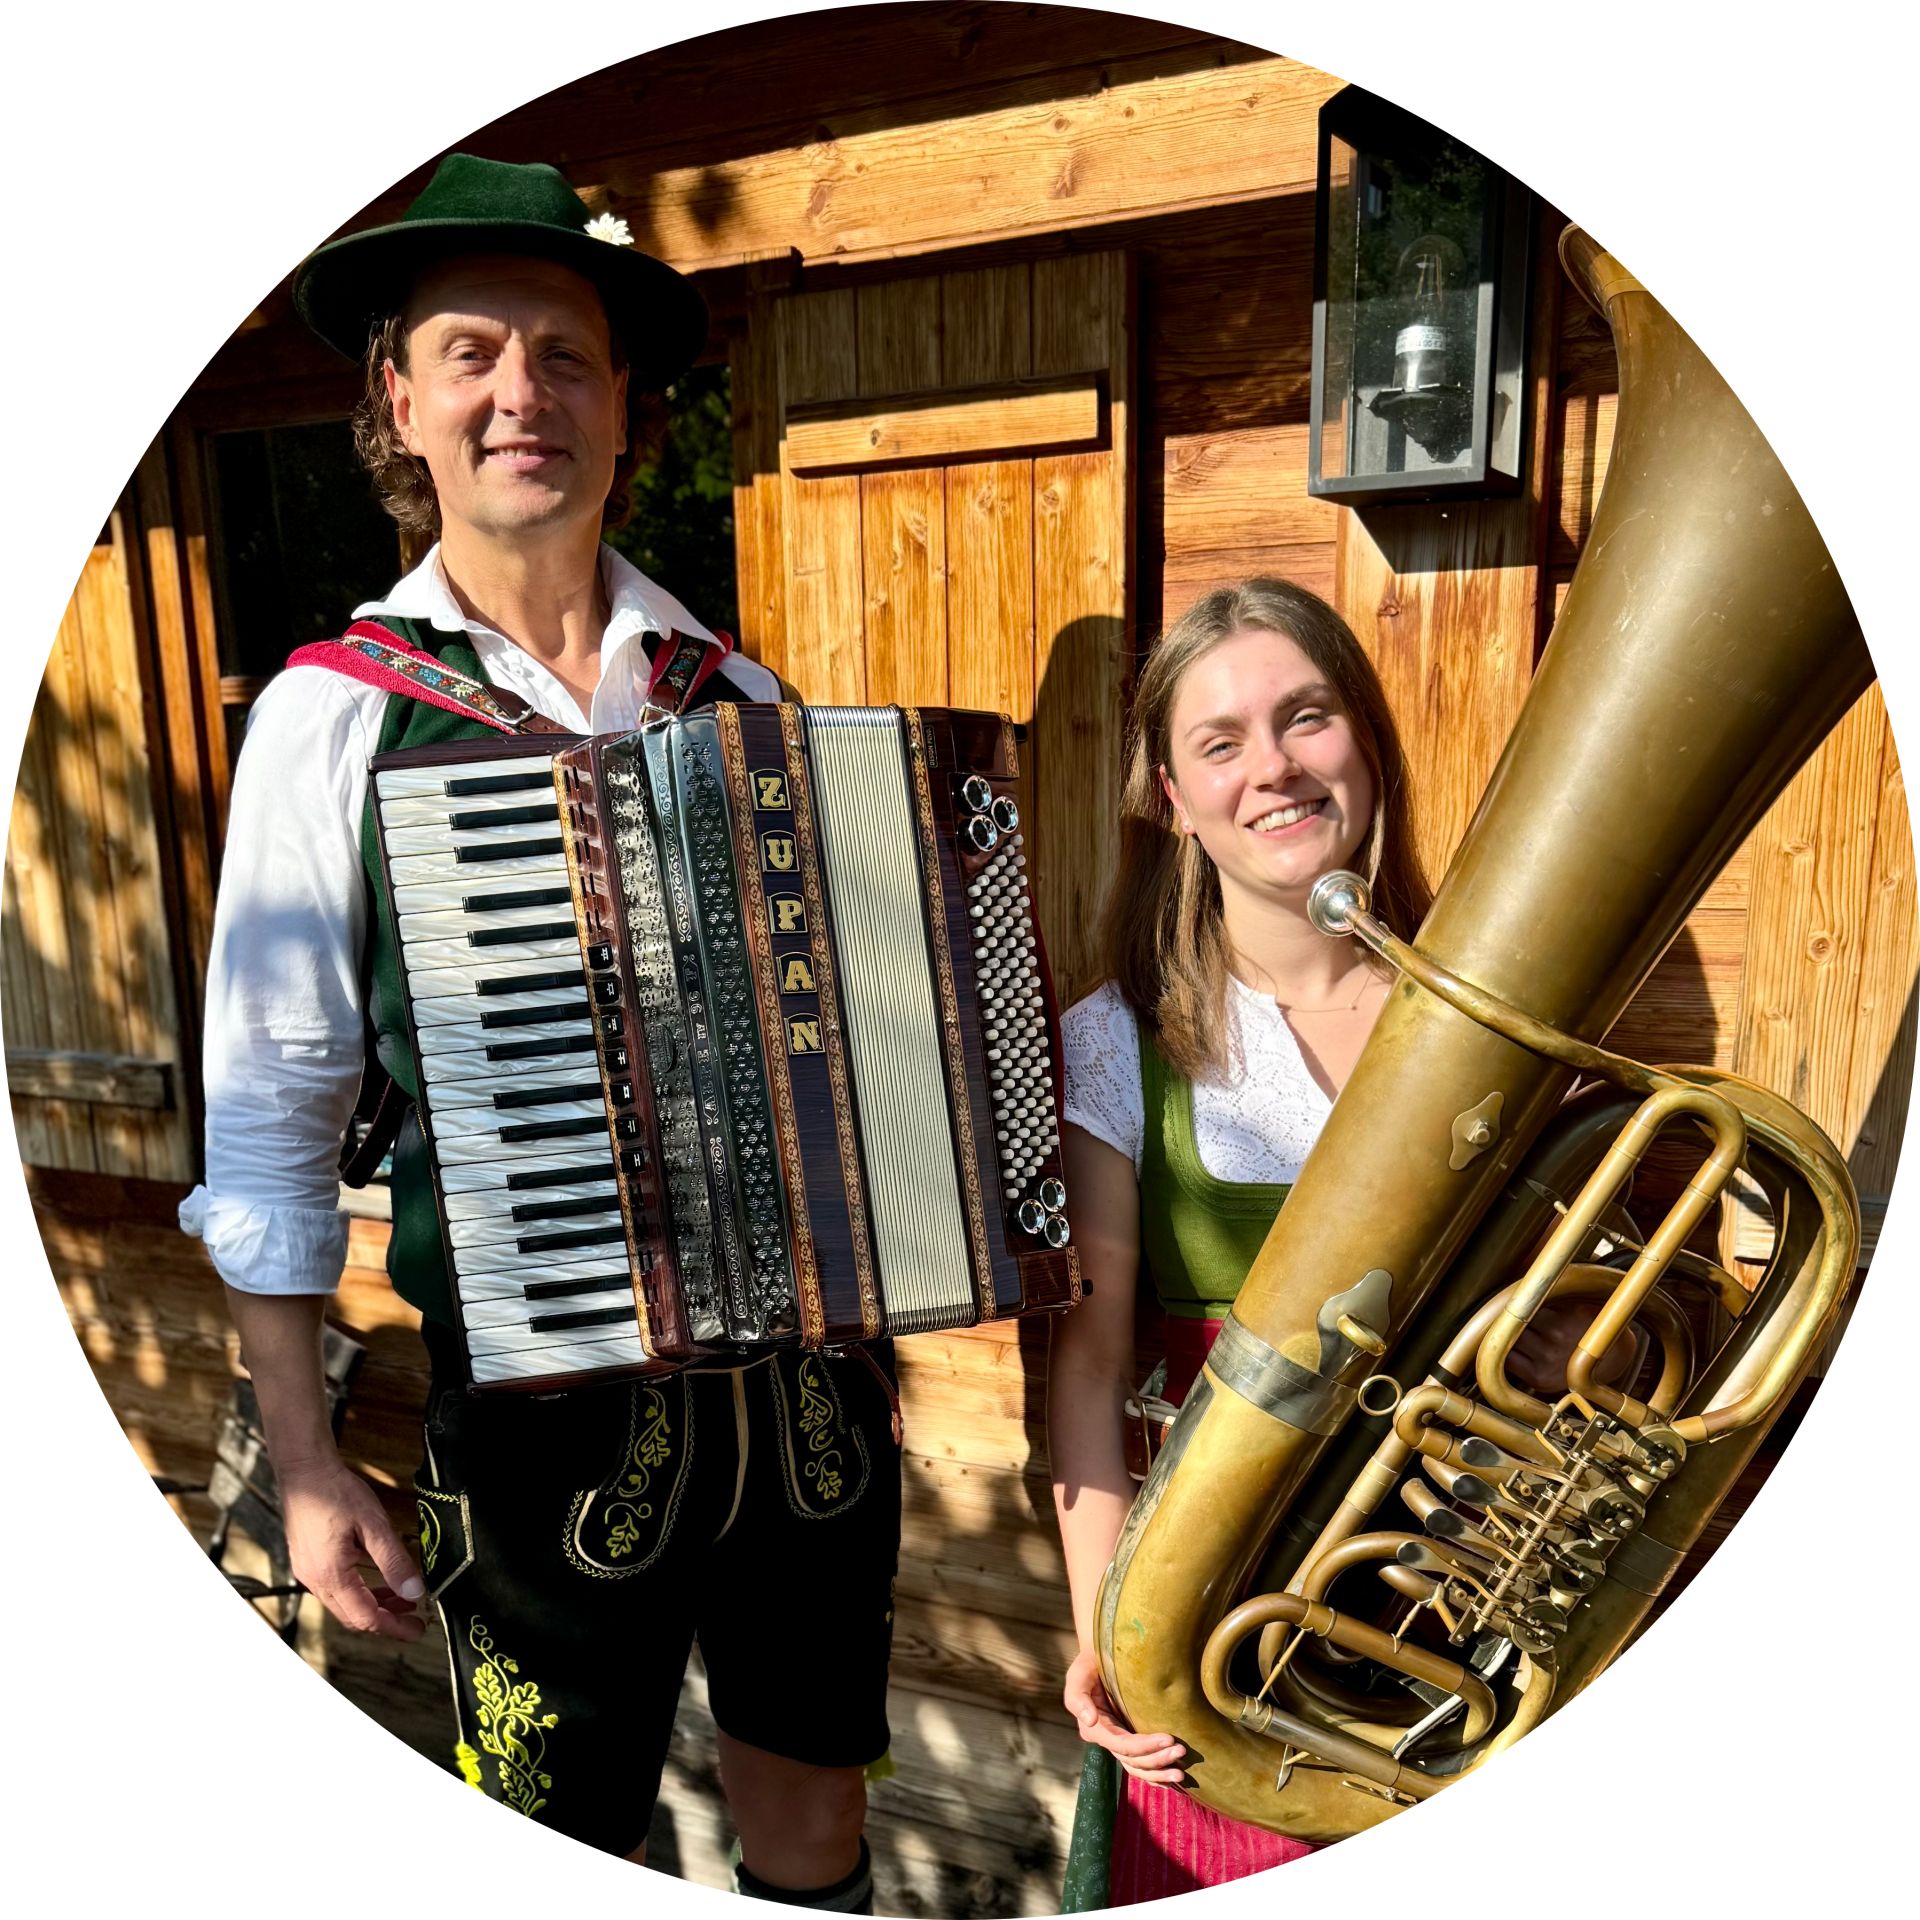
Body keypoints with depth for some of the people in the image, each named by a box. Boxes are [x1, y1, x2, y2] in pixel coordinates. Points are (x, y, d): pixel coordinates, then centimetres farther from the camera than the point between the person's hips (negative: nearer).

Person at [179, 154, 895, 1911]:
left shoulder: (743, 698, 3)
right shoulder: (336, 712, -5)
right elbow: (272, 1110, -3)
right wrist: (305, 1461, -4)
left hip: (806, 1366, 3)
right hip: (544, 1391, -2)